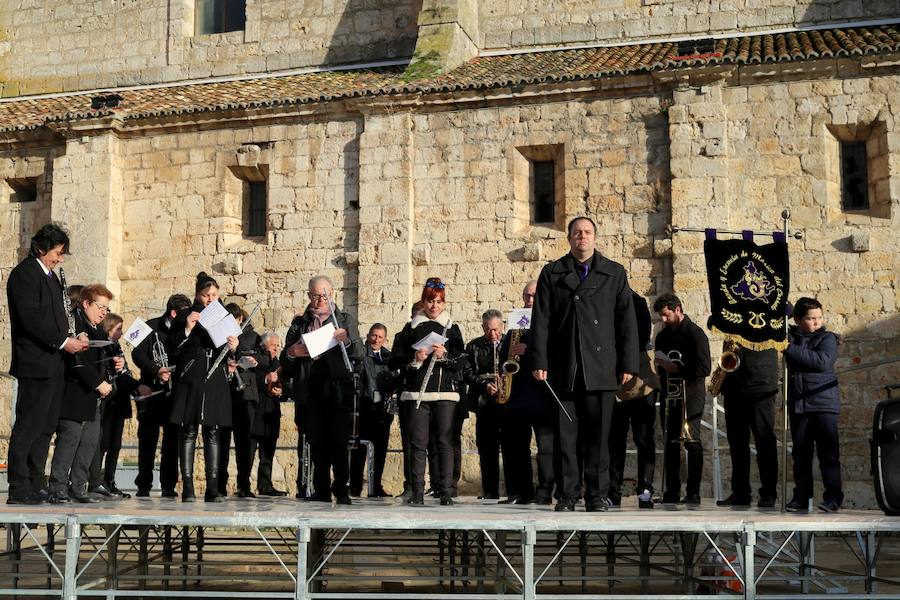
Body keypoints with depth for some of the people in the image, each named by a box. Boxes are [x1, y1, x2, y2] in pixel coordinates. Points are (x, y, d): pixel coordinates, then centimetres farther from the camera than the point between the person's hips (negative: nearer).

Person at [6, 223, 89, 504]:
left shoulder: (50, 276, 20)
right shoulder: (24, 273, -8)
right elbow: (29, 318, -18)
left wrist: (72, 338, 8)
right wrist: (62, 341, -17)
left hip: (54, 365, 9)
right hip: (36, 363, -9)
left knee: (45, 428, 10)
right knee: (28, 427, -6)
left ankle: (36, 487, 15)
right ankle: (19, 489, -3)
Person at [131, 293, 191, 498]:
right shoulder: (151, 327, 0)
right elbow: (137, 353, -8)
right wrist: (156, 370, -20)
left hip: (175, 394, 2)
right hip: (152, 390, -2)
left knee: (172, 439, 1)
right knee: (147, 439, 3)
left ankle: (168, 486, 6)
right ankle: (143, 486, 10)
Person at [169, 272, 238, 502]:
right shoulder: (185, 316, 5)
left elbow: (231, 354, 14)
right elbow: (174, 350, -2)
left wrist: (233, 347, -8)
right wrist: (187, 329, -15)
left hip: (216, 380, 2)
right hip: (190, 380, -2)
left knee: (213, 432, 1)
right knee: (188, 431, -3)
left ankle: (213, 487, 3)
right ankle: (187, 486, -1)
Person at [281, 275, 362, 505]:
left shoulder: (344, 320, 11)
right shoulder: (299, 323, 16)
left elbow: (358, 352, 0)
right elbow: (284, 363, 15)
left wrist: (346, 341, -21)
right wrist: (291, 353, -8)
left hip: (337, 388, -2)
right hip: (310, 390, 2)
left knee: (339, 441, -7)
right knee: (316, 443, 2)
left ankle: (341, 490, -3)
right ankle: (322, 490, 7)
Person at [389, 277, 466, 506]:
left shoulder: (452, 328, 12)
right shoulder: (411, 328, 12)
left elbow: (462, 362, 5)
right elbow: (393, 362, 8)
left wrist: (444, 355, -13)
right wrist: (414, 357, -10)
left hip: (445, 393, 0)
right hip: (416, 393, 0)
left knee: (444, 441, -3)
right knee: (418, 443, -1)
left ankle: (446, 492, -1)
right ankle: (417, 492, 2)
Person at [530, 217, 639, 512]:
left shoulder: (614, 273, 12)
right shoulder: (551, 273, 11)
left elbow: (626, 320, 7)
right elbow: (541, 320, 6)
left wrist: (628, 364, 0)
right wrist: (539, 362, -3)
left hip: (601, 368, 0)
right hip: (563, 368, 0)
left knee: (598, 434, 1)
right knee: (565, 434, 2)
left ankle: (597, 495, 8)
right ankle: (567, 494, 9)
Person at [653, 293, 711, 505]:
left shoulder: (695, 334, -5)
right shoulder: (663, 336, 16)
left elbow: (703, 368, -12)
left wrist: (676, 368, -15)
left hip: (690, 399, -6)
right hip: (669, 398, 6)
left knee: (691, 442, -7)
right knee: (671, 443, 6)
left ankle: (693, 493, -3)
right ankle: (671, 491, 10)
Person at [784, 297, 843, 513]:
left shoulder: (827, 338, -2)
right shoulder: (790, 335, 9)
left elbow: (822, 361, -18)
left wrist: (791, 348, -20)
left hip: (824, 403, -4)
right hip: (798, 404, 4)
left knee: (828, 452, -6)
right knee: (800, 454, 7)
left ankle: (833, 497, -2)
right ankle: (801, 497, 12)